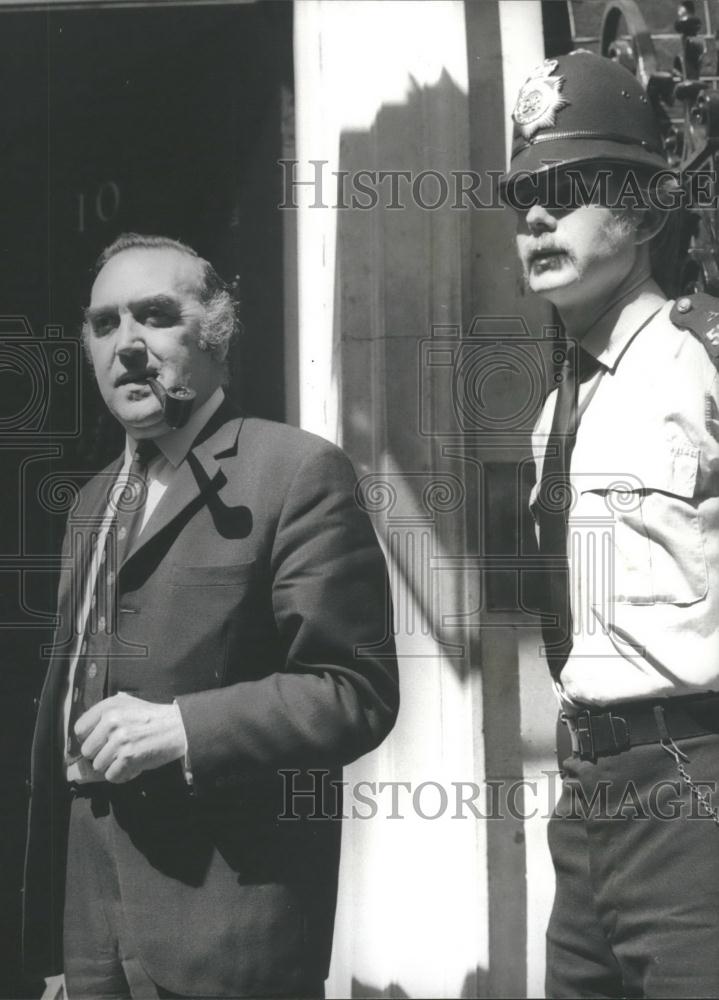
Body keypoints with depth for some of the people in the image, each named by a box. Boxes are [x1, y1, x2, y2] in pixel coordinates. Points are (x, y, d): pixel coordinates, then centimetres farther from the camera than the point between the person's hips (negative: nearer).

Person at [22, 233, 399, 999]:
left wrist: (180, 728, -21)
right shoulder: (94, 502, 17)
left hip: (226, 910, -7)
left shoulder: (296, 472, -7)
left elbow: (356, 691, -12)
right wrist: (50, 913, 17)